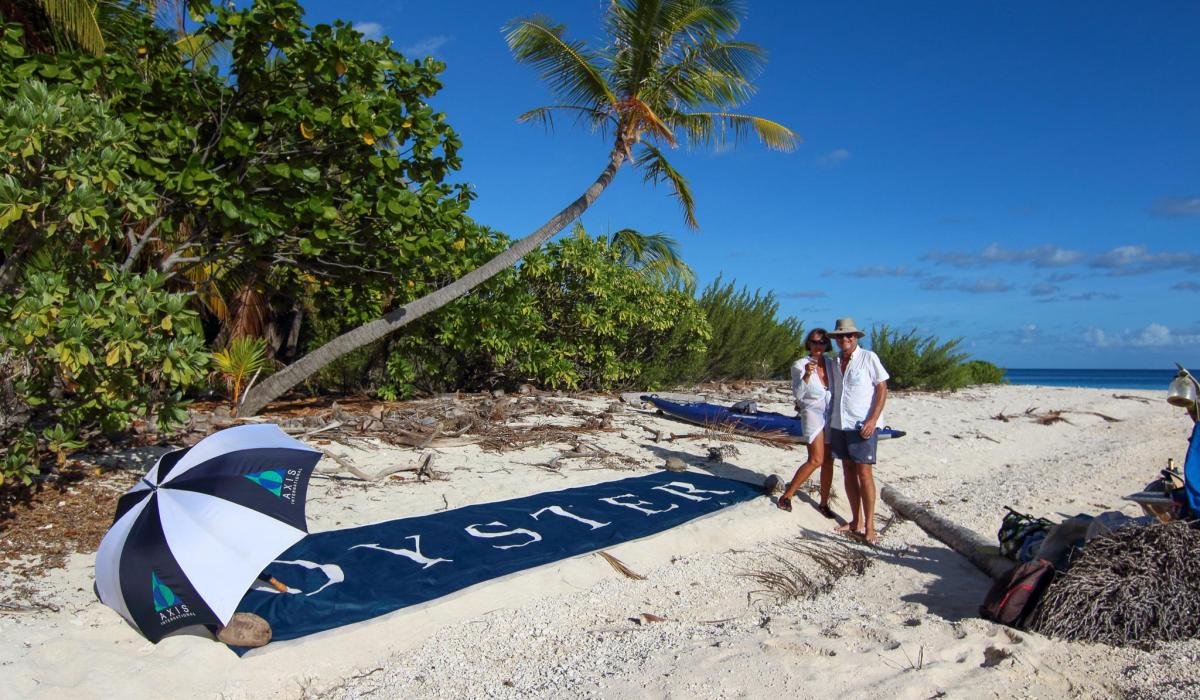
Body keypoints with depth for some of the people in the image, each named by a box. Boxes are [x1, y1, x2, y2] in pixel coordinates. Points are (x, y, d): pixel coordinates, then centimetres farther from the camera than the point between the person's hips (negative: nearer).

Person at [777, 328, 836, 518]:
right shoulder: (800, 365, -6)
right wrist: (807, 375, -26)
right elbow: (797, 394, -14)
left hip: (831, 415, 5)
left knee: (828, 461, 6)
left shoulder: (830, 363, 7)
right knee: (816, 460, -15)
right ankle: (786, 496, -4)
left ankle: (824, 503, 18)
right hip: (812, 414, -5)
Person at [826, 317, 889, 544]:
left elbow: (882, 389, -6)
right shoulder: (834, 362, 12)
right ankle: (856, 521, 17)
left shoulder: (868, 357, -4)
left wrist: (873, 419, -14)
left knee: (864, 473, -7)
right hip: (838, 424, 6)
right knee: (848, 472, 9)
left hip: (861, 425, -6)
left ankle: (869, 526, -2)